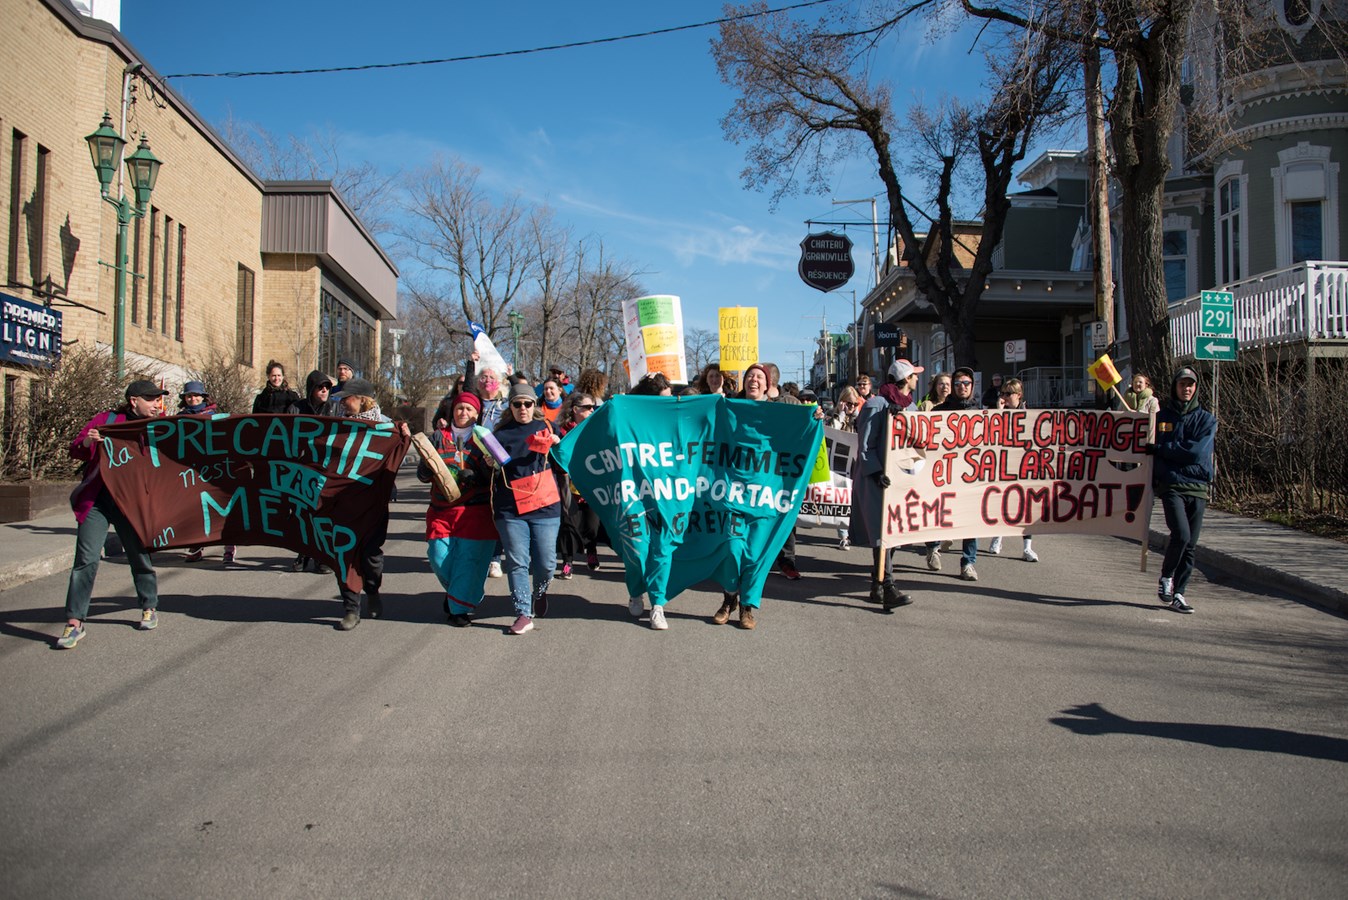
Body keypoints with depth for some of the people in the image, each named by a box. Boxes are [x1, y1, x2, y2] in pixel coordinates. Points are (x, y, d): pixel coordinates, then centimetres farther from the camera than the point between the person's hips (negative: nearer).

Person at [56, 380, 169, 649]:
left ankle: (150, 608, 29)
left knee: (140, 555, 9)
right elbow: (75, 450, 2)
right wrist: (86, 443, -19)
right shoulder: (108, 419, 3)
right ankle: (74, 623, -1)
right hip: (96, 500, -1)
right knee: (86, 559, -6)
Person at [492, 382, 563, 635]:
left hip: (545, 505, 0)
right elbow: (491, 472, 16)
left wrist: (556, 443, -7)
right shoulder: (501, 433, 11)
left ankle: (540, 593, 32)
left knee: (546, 562, 1)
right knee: (517, 562, -2)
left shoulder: (546, 427, 10)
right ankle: (523, 614, 5)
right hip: (510, 508, 0)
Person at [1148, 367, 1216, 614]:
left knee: (1191, 545, 2)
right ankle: (1166, 578, 3)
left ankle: (1178, 594, 11)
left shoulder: (1207, 420, 7)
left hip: (1198, 487, 1)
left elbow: (1196, 452, -8)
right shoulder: (1160, 417, 10)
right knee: (1181, 534, -20)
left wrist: (1160, 449, -6)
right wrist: (1152, 482, 5)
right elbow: (1148, 449, 15)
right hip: (1171, 485, -1)